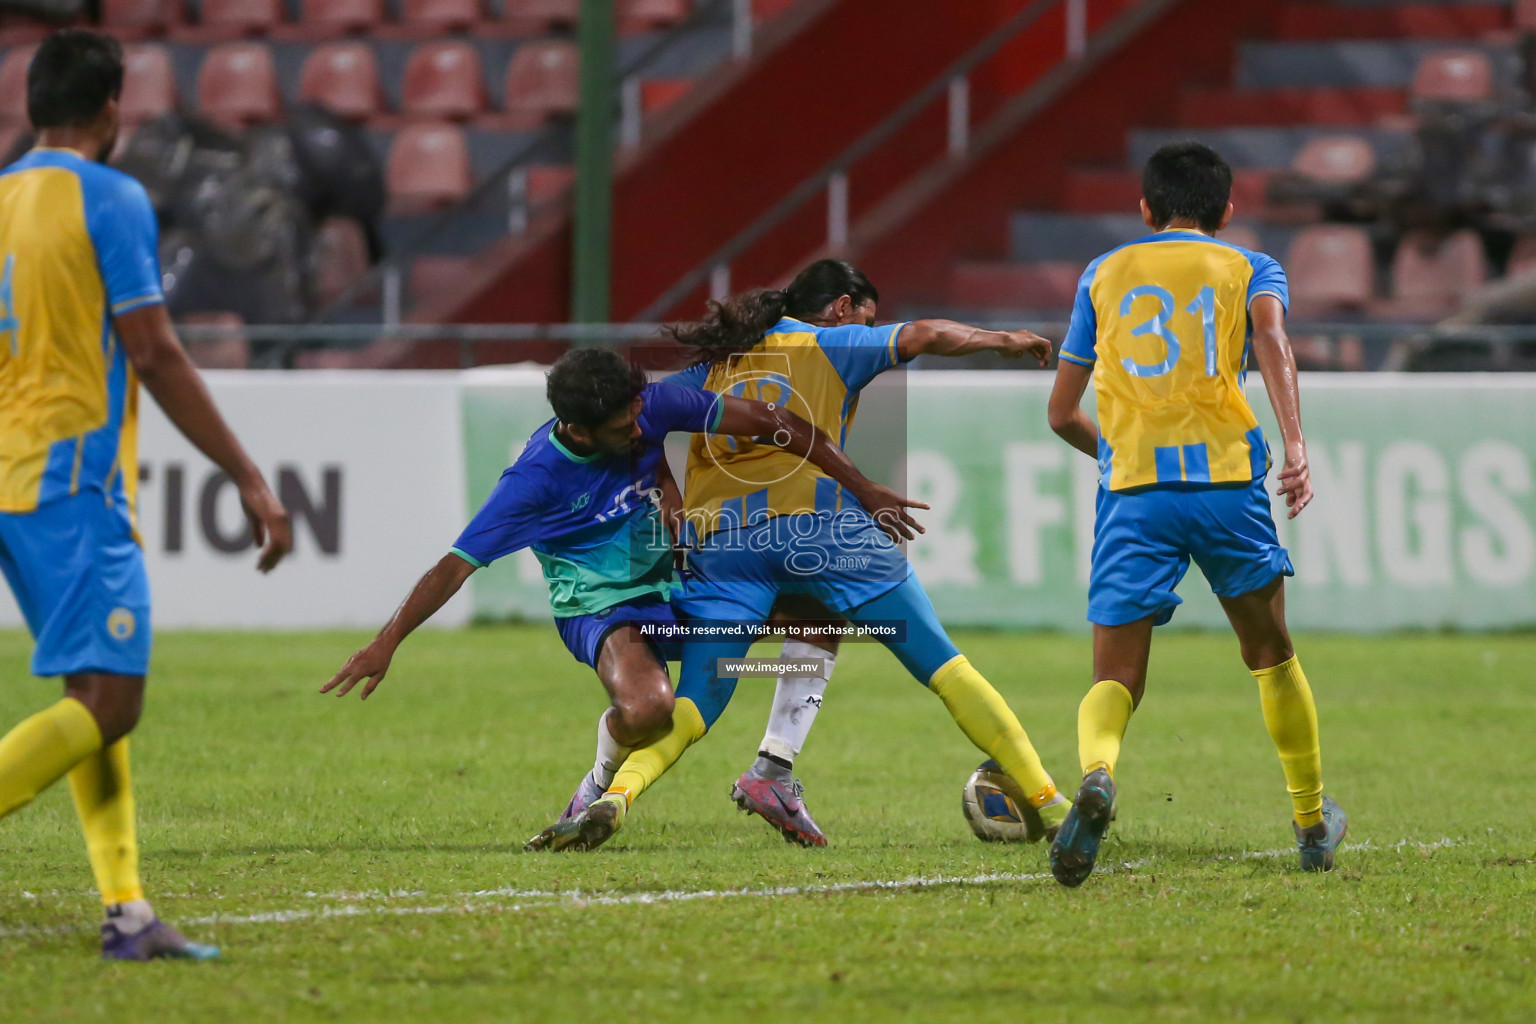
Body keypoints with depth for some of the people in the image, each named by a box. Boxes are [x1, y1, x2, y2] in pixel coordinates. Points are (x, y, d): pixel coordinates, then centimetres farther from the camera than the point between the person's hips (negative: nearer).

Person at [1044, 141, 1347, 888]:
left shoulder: (1103, 275, 21)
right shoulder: (1249, 268, 15)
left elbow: (1062, 413, 21)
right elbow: (1270, 333, -10)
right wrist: (1295, 445, -20)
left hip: (1131, 489, 0)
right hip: (1228, 477, 0)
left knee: (1115, 678, -1)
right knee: (1270, 653, 22)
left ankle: (1097, 774, -34)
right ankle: (1313, 821, 29)